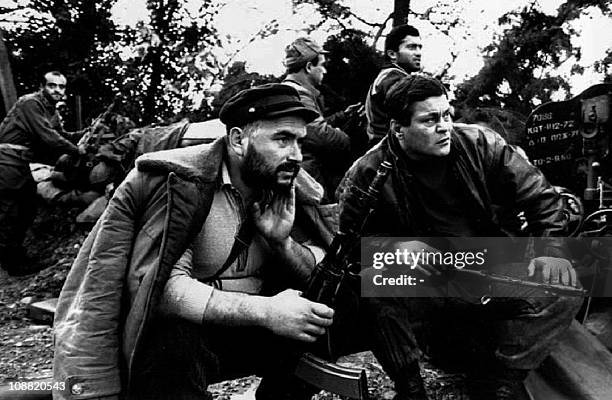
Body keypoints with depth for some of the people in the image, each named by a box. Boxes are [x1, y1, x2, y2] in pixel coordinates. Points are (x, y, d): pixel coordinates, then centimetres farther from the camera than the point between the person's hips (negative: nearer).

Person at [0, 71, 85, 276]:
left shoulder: (51, 110, 16)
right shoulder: (30, 103, -14)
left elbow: (60, 134, 20)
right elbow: (47, 137, -20)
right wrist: (76, 150, -13)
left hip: (21, 163, 10)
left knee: (28, 208, 16)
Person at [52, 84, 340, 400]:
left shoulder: (290, 191, -2)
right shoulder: (180, 182, -20)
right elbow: (158, 285, -29)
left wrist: (282, 243, -19)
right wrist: (262, 310, -36)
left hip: (242, 328, 6)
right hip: (162, 336, -6)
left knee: (327, 321, -10)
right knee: (176, 337, -36)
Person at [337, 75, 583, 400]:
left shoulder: (480, 144, -3)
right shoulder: (367, 174, -10)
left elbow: (540, 196, 4)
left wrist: (551, 251, -10)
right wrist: (394, 246, -23)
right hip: (425, 287, -2)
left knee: (562, 285, -21)